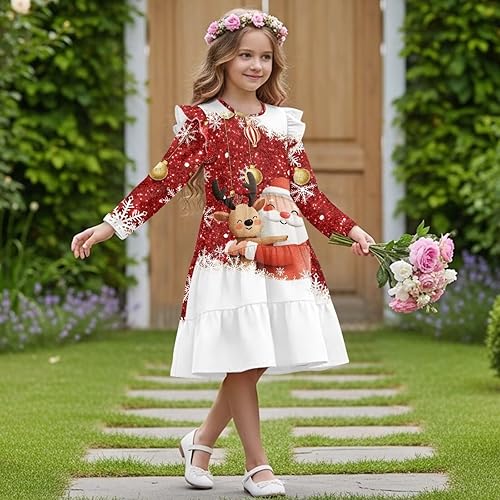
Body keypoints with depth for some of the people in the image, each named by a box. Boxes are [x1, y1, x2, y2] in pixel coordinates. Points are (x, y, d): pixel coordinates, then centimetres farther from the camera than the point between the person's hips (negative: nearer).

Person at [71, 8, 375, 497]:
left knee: (254, 360, 3)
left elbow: (306, 192, 16)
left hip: (285, 250, 4)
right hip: (228, 251, -4)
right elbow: (163, 181, -3)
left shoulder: (284, 122, 12)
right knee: (243, 361, -2)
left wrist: (350, 228, 14)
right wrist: (109, 226, -10)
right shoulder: (201, 120, 0)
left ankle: (202, 440, 24)